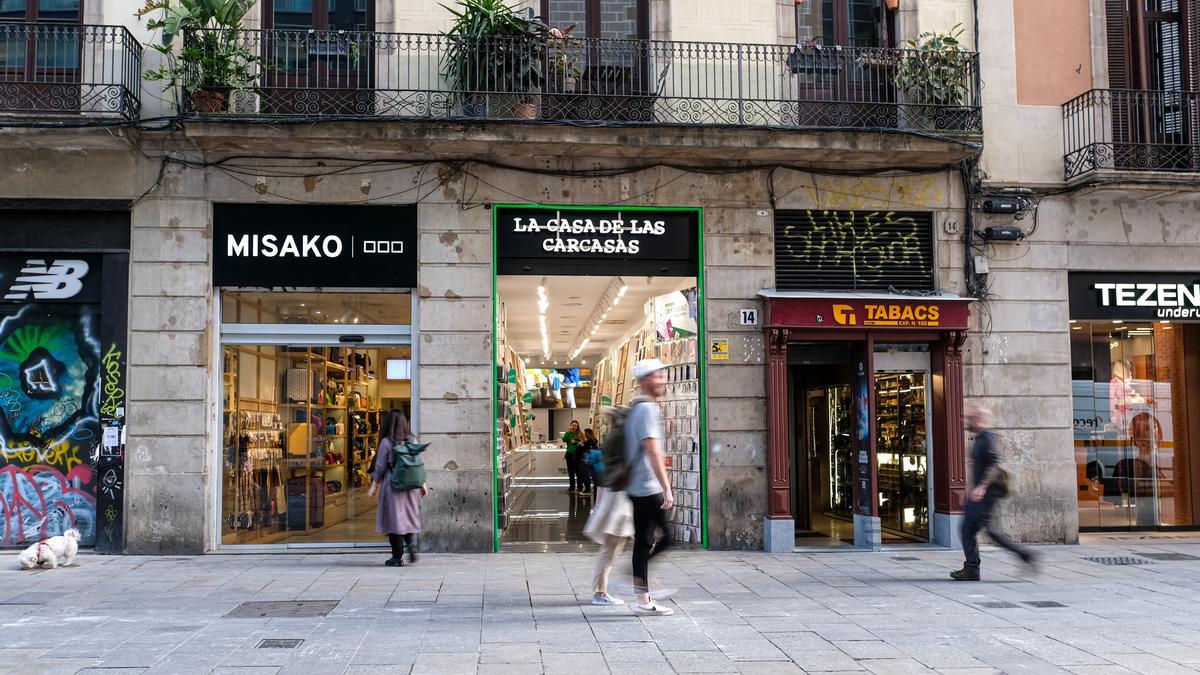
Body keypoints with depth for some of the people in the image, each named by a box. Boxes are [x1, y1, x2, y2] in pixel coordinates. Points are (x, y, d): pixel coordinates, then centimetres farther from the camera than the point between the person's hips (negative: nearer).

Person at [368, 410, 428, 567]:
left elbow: (380, 467, -4)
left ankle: (397, 557, 5)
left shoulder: (386, 442, -7)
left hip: (392, 485, -4)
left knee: (394, 519, 2)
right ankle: (412, 544, -9)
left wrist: (374, 485, 5)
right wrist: (422, 484, 15)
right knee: (410, 517, 14)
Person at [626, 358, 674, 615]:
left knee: (644, 541, 10)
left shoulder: (635, 409, 17)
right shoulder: (647, 409, -14)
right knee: (665, 538, -5)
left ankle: (643, 601, 12)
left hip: (637, 487, 10)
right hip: (649, 487, -10)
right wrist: (667, 488, -23)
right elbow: (653, 452, -21)